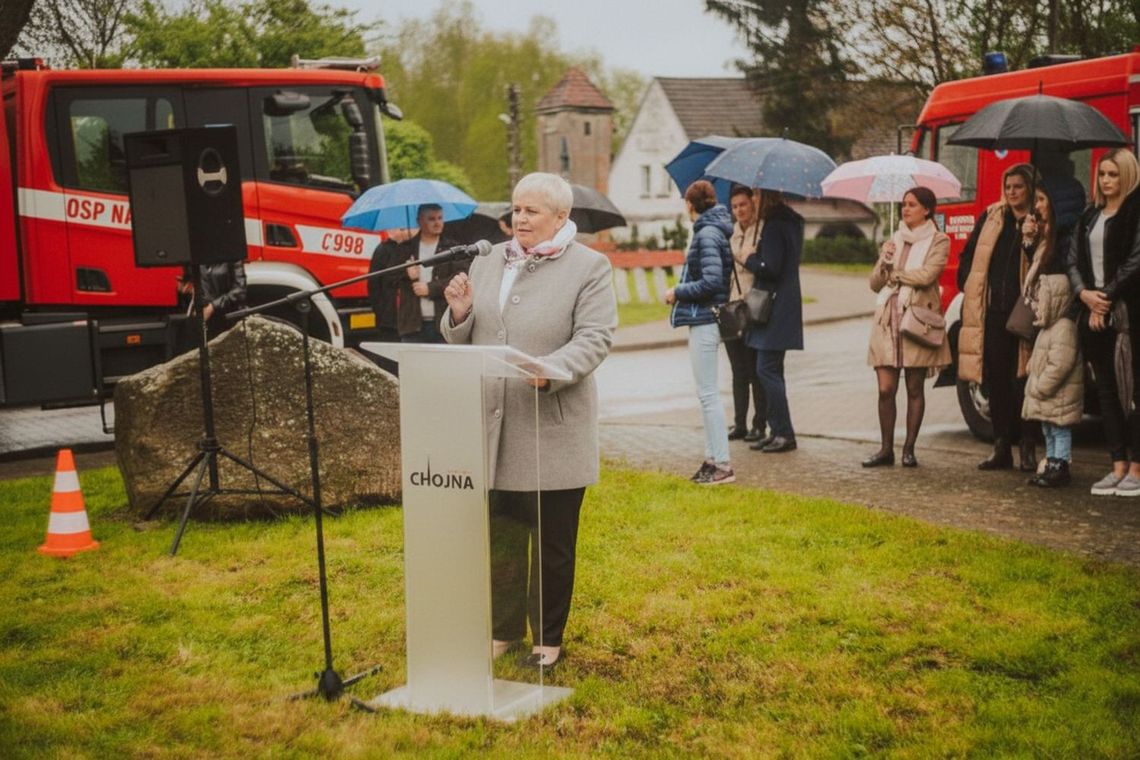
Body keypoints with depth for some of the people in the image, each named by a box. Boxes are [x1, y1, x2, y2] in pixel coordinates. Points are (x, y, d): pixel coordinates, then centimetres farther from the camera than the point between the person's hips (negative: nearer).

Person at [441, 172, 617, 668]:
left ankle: (548, 637, 20)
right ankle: (503, 628, 27)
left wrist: (550, 371, -28)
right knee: (498, 535, 12)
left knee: (552, 542, 5)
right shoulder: (486, 263, 13)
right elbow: (461, 340, 16)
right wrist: (459, 313, -6)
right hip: (493, 428, 4)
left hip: (552, 430, -4)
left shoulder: (589, 268, -1)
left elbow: (594, 338, -11)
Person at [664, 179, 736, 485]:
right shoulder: (715, 230, 13)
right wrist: (682, 291, 12)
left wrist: (678, 292, -11)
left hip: (704, 320, -10)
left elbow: (711, 282, -23)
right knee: (707, 393, 15)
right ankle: (712, 458, 21)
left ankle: (722, 465, -3)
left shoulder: (707, 234, -16)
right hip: (705, 318, 10)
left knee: (708, 393, -6)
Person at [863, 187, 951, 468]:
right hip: (887, 319, 4)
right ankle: (886, 449, 4)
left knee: (914, 389, 1)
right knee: (885, 388, -2)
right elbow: (875, 283, 13)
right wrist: (884, 262, -6)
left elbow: (926, 275, -14)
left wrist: (894, 273, -1)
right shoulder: (894, 240, 17)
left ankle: (909, 449, 8)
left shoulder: (938, 241, 3)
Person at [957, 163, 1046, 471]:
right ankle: (1001, 448, 15)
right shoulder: (990, 218, 12)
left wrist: (1032, 241, -19)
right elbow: (968, 257, 17)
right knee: (996, 382, 7)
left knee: (1023, 382, -3)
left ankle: (1028, 449, 6)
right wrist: (969, 289, 8)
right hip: (992, 312, 4)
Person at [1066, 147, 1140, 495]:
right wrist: (1084, 293, -5)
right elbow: (1073, 259, 12)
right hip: (1093, 312, 7)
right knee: (1105, 389, 8)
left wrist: (1106, 298, -12)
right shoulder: (1090, 216, 16)